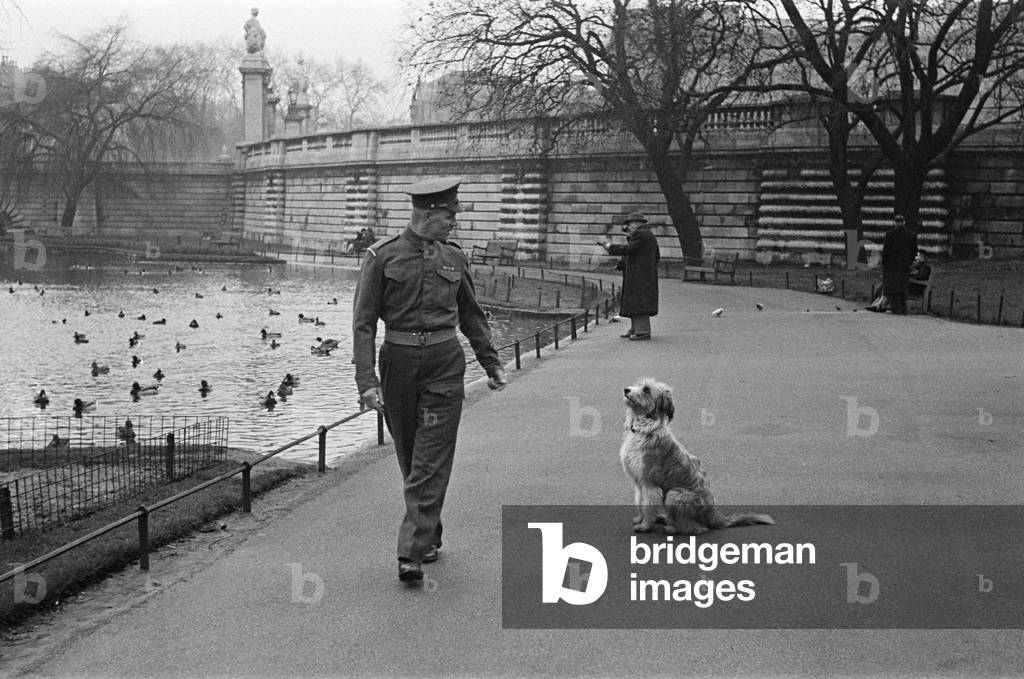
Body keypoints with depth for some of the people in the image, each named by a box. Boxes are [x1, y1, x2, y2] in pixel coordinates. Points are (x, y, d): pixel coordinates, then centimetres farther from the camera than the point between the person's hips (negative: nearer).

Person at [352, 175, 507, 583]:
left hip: (445, 365, 1)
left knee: (431, 463, -8)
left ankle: (413, 553, -9)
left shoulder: (454, 258, 8)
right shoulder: (382, 257, -3)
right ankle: (430, 535, 31)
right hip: (399, 362, -1)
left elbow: (471, 315, 21)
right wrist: (367, 380, -15)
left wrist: (491, 363, 22)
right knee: (410, 460, 12)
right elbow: (364, 322, -6)